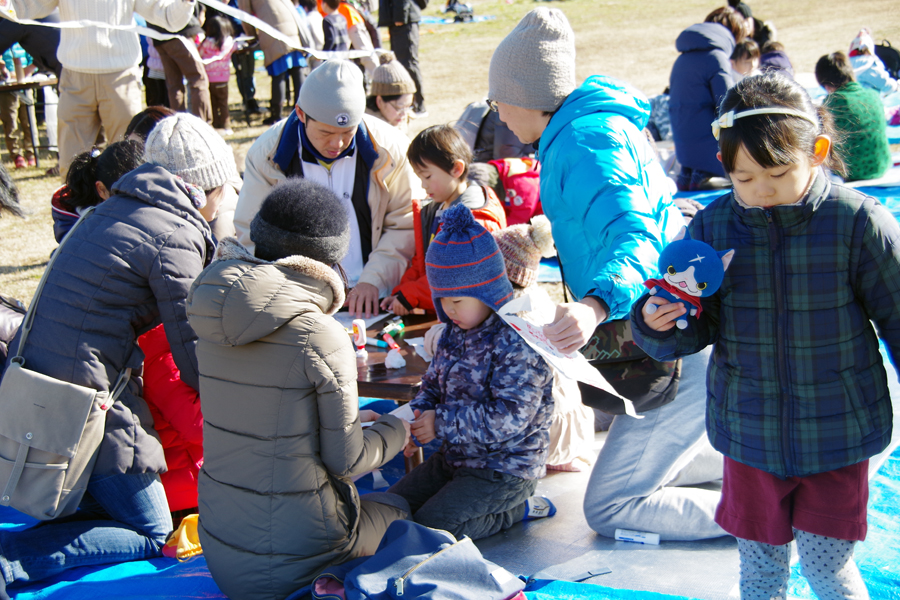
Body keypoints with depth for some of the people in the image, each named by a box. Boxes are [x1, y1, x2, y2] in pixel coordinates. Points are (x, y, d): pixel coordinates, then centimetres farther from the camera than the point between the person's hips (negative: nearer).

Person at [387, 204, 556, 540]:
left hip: (505, 470, -9)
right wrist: (416, 417, -8)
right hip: (456, 457, 9)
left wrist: (442, 423, -25)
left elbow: (509, 419, -28)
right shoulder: (455, 333, 4)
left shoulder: (517, 343, -23)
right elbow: (433, 384, 15)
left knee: (429, 529, -18)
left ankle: (517, 509, 1)